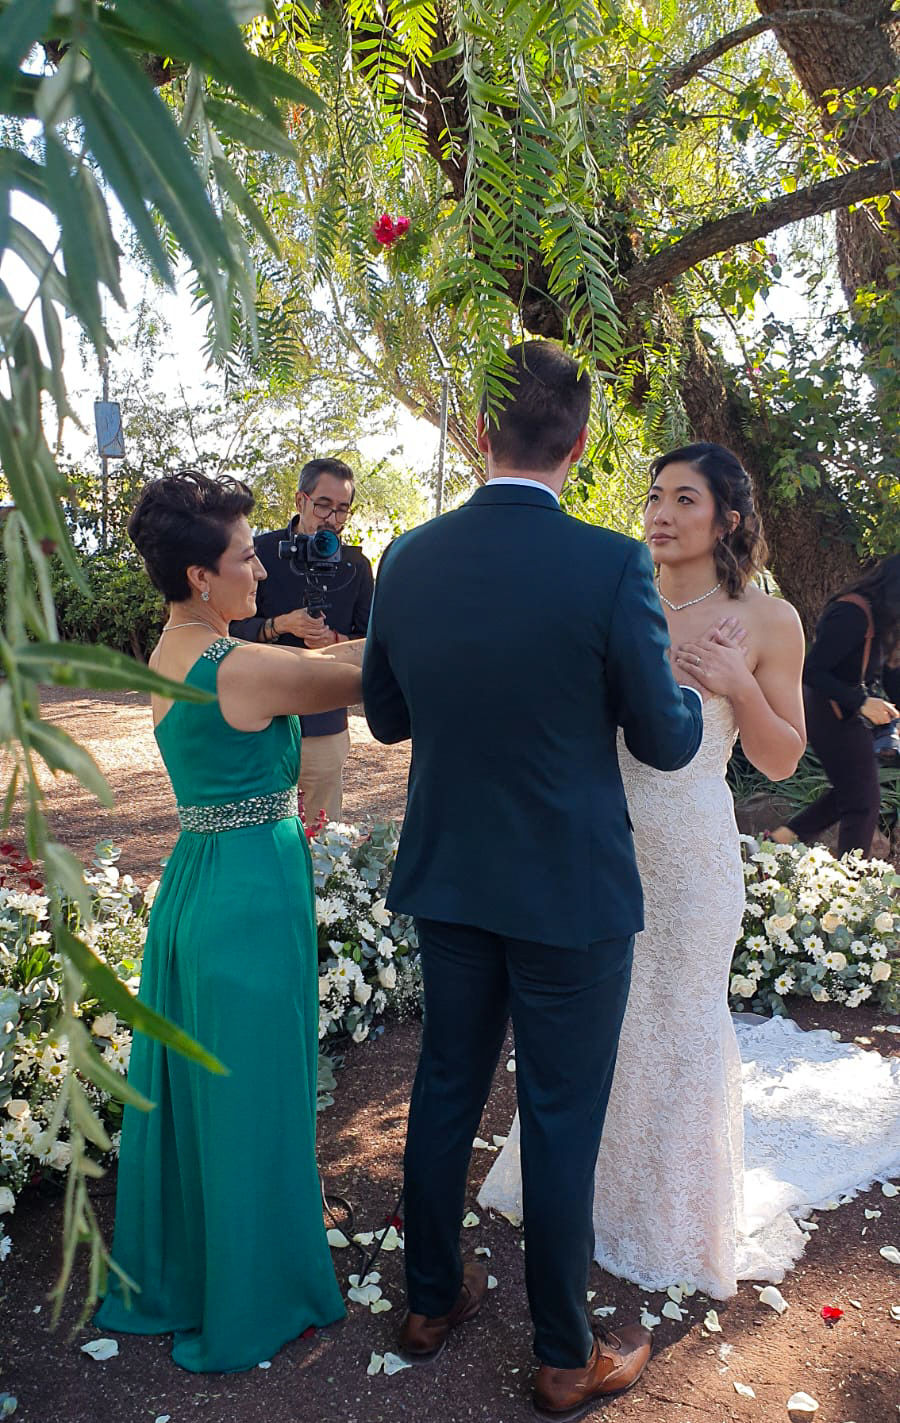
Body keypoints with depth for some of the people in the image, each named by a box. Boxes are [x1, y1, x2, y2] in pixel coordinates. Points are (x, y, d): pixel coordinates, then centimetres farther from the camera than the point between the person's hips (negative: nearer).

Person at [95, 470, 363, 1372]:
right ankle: (251, 1299, 31)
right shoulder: (242, 669, -21)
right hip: (254, 892, -9)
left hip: (193, 881, 9)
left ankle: (167, 1275, 43)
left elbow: (313, 660, 12)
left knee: (189, 1086, 22)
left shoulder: (172, 655, 6)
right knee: (251, 1098, 9)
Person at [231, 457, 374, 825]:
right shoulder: (261, 552, 0)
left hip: (325, 725, 2)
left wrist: (335, 640, -13)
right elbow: (231, 627, -1)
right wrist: (279, 625, -19)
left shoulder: (356, 566, 6)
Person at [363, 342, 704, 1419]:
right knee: (562, 1117, 11)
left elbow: (386, 716, 5)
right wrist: (697, 692, 10)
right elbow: (665, 742, -10)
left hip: (444, 878, 5)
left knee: (446, 1085, 21)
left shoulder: (407, 559, -5)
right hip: (569, 890, -4)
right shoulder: (611, 566, -19)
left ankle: (430, 1299, 41)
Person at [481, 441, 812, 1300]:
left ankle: (671, 1216, 36)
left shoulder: (767, 622, -5)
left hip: (688, 848, -3)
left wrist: (738, 685, -18)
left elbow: (782, 760, -3)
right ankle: (586, 1182, 42)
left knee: (679, 1019, 10)